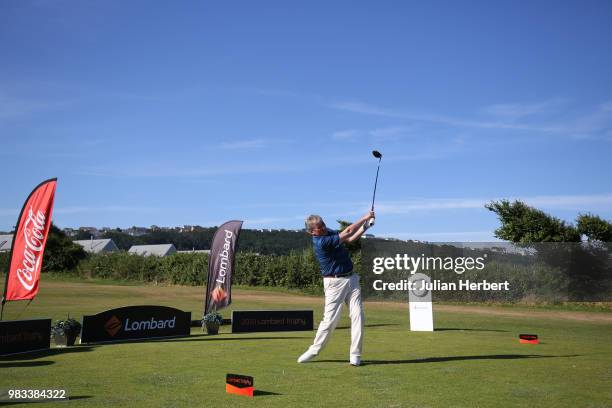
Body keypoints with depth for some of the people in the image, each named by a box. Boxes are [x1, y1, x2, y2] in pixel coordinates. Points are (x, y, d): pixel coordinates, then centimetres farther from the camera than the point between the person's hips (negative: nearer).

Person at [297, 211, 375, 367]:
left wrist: (366, 225, 0)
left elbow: (350, 238, 13)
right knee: (330, 319, -5)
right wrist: (365, 217, -9)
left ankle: (355, 355, 4)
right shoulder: (321, 242, -21)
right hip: (335, 282, -7)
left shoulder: (329, 232, 7)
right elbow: (348, 232, -19)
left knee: (357, 315, -2)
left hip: (351, 279, 8)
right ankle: (314, 350, 15)